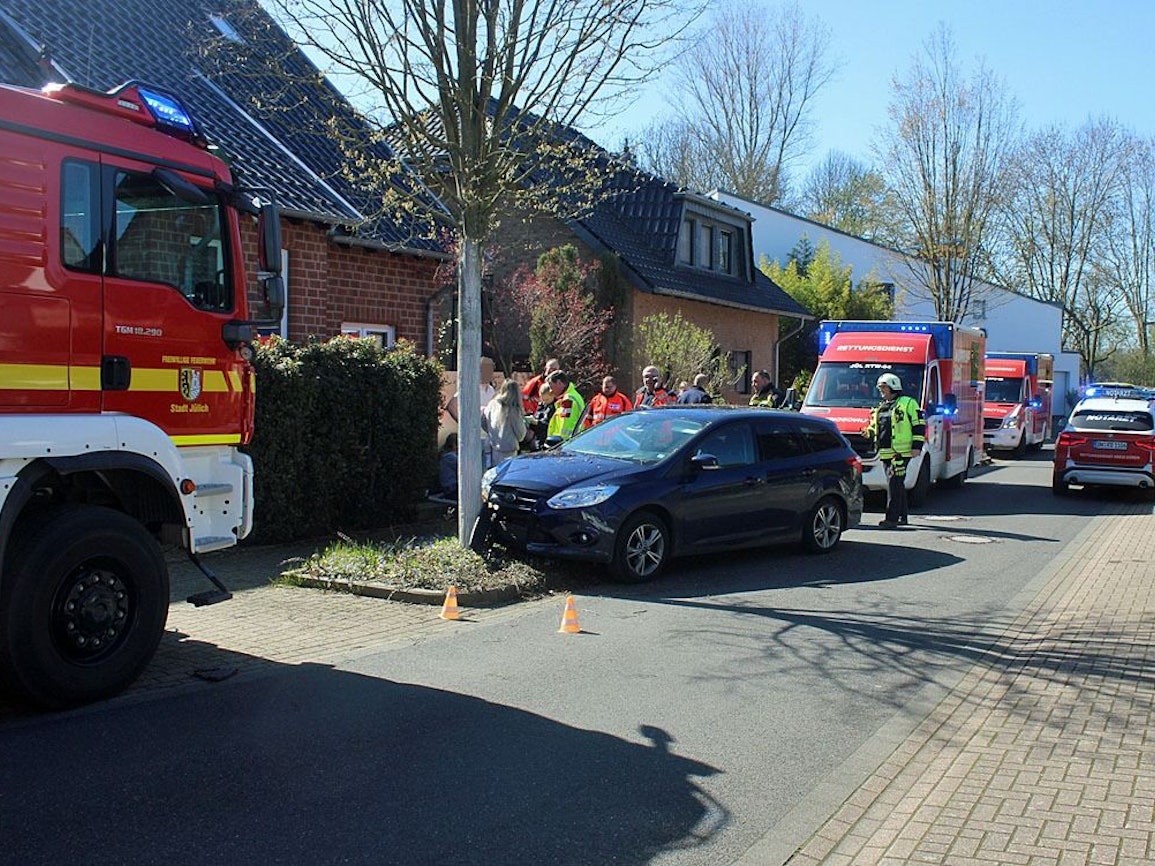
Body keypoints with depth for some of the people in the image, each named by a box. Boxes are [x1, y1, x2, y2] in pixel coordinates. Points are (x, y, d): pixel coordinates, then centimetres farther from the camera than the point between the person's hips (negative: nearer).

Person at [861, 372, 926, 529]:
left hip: (901, 451, -8)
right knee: (897, 484, 13)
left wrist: (917, 446, -12)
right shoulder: (880, 408, 22)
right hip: (886, 453, 8)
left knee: (894, 482, -14)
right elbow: (876, 428, 30)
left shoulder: (908, 403, 0)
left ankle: (892, 518, -16)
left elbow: (919, 425, -4)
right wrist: (869, 432, 6)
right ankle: (902, 517, 21)